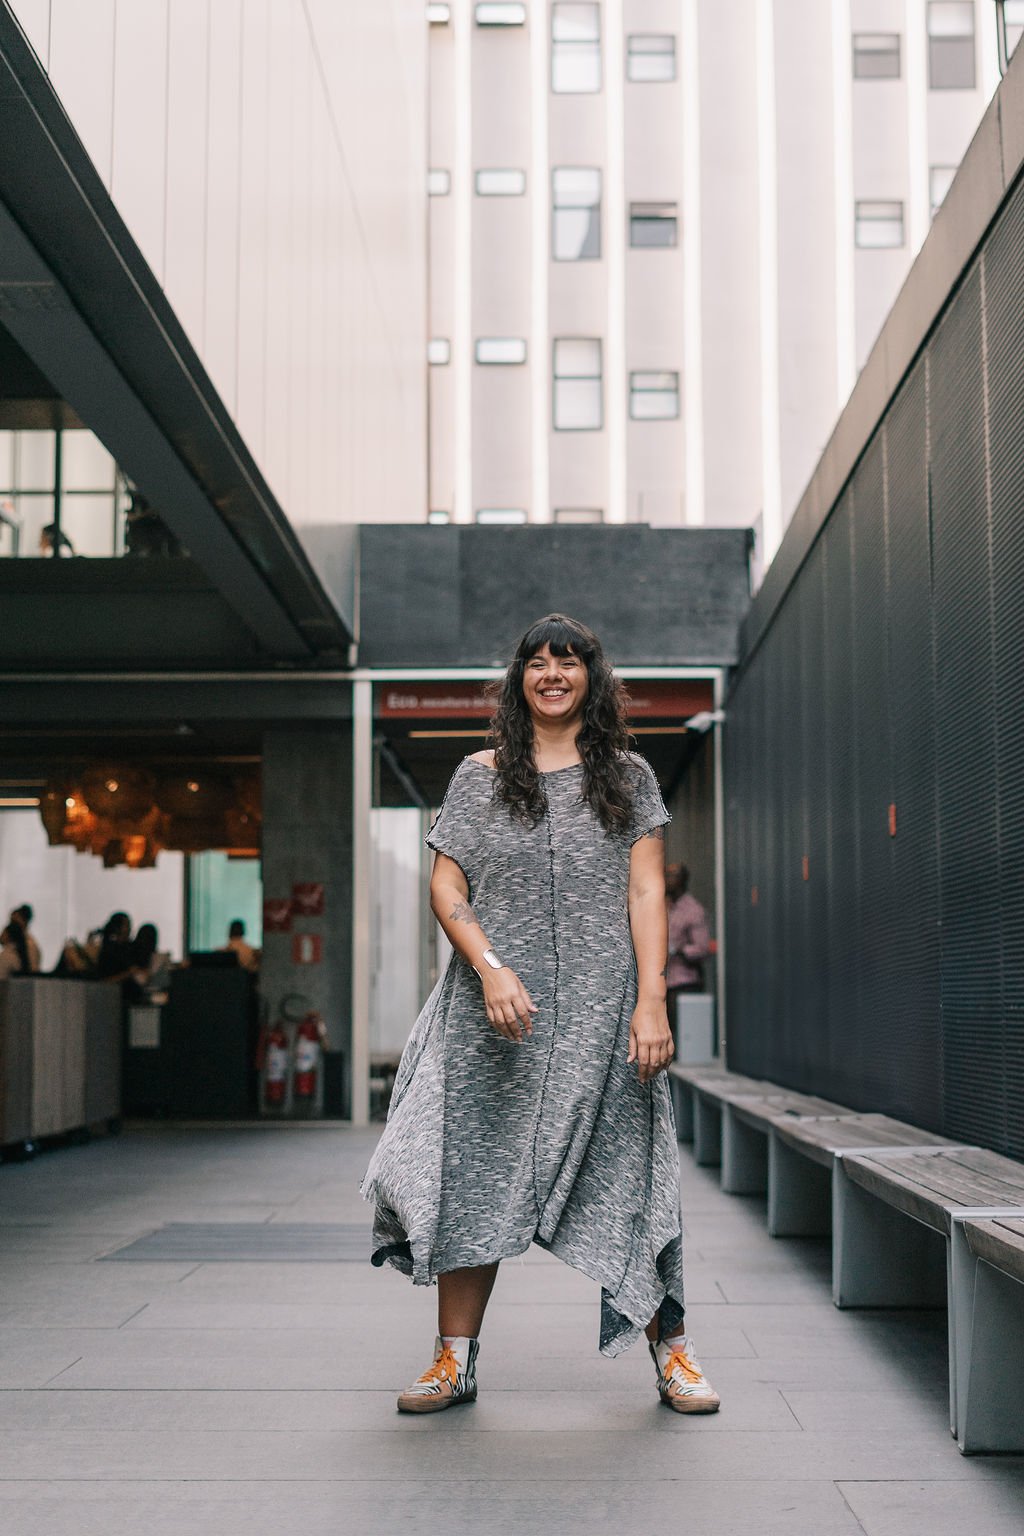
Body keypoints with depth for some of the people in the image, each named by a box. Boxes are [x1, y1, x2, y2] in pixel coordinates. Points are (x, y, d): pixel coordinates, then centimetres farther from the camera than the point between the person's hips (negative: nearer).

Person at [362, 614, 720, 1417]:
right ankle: (456, 1359, 12)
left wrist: (651, 1001, -8)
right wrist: (490, 970, -12)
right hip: (493, 1013, 1)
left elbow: (645, 893, 3)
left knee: (624, 1171, 0)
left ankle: (672, 1350, 13)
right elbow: (446, 887, 4)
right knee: (475, 1172, 1)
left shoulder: (627, 776, 9)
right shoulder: (479, 776, 9)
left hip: (599, 1010, -1)